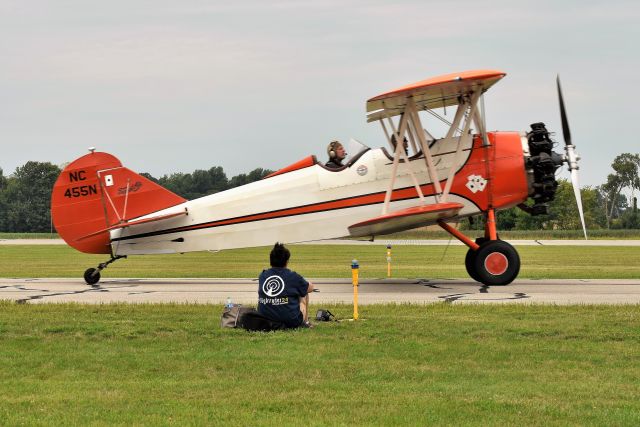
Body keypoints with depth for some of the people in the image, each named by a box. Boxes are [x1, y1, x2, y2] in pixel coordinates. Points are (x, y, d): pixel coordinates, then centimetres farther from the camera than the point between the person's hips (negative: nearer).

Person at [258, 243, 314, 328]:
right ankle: (305, 322, 35)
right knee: (304, 294, 24)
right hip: (291, 321, -4)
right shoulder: (293, 276, -9)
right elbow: (310, 288, 10)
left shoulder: (262, 276, 1)